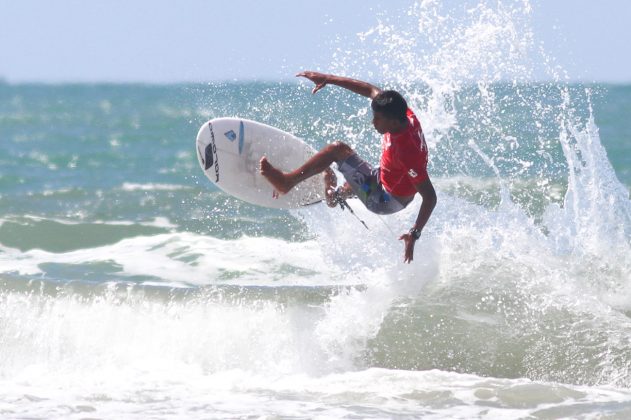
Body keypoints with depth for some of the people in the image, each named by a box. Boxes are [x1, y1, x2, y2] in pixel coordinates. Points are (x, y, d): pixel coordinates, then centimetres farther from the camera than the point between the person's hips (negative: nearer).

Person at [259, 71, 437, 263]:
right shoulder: (405, 116, -17)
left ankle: (288, 181, -14)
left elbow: (430, 197, -34)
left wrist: (414, 234, -35)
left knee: (337, 149, -18)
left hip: (385, 202, -8)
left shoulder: (407, 152, -38)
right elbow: (370, 90, -4)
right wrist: (328, 79, -4)